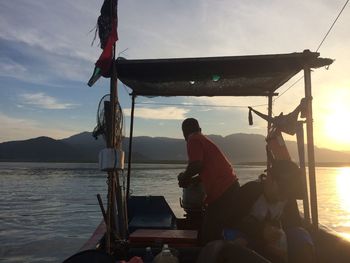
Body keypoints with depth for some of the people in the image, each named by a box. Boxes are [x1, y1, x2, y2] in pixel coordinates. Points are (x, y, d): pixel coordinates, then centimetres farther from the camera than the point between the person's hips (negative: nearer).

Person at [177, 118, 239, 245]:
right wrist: (191, 180, 29)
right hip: (230, 187, 10)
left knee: (207, 235, -6)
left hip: (222, 192, -10)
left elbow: (196, 165, -19)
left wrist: (184, 177, 1)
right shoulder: (204, 140, 23)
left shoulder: (194, 140, -4)